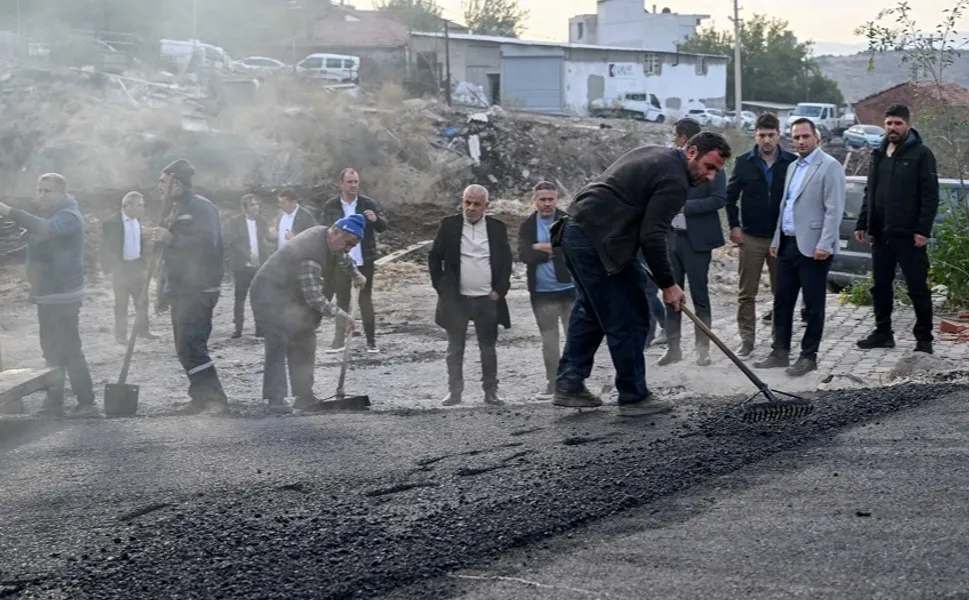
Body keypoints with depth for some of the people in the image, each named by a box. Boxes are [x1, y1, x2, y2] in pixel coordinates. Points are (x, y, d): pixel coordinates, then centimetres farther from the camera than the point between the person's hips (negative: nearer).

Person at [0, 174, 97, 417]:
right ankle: (54, 402, 23)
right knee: (52, 350, 15)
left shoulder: (69, 216, -17)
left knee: (68, 349, -11)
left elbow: (47, 229, -38)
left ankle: (87, 403, -8)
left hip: (63, 294, -10)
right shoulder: (48, 215, 15)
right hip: (47, 294, 10)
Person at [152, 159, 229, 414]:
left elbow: (207, 243, -24)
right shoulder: (177, 209, 21)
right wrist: (165, 289, 25)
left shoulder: (201, 207, -10)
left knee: (191, 345, -17)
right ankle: (201, 398, 13)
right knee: (186, 347, 9)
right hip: (181, 290, 10)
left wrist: (171, 239, -25)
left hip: (198, 290, -10)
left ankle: (215, 398, -17)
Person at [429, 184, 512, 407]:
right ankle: (454, 391, 12)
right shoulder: (449, 225, 1)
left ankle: (491, 392, 11)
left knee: (488, 348, 5)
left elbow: (506, 261, 7)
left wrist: (500, 290, -2)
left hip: (487, 299, 0)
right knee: (455, 348, 5)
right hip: (455, 299, 0)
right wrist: (441, 288, -2)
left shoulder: (497, 228, 3)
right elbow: (434, 257, 4)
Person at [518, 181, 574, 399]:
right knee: (549, 340, 9)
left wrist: (543, 248, -13)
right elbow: (524, 255, -9)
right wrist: (555, 251, -13)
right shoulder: (527, 225, 3)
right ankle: (552, 385, 16)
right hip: (542, 292, 2)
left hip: (569, 289, -2)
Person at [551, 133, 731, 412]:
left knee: (591, 312, 19)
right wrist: (668, 284, -8)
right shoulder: (674, 179, -12)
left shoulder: (653, 154, 18)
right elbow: (652, 237, -16)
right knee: (628, 321, -2)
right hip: (600, 242, -10)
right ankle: (634, 395, 6)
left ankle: (569, 385, 20)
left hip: (575, 230, 10)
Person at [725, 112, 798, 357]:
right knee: (747, 293, 4)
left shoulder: (792, 162, -2)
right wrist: (734, 226, -3)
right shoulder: (744, 162, 1)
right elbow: (731, 196, 5)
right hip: (751, 237, 1)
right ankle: (747, 340, 11)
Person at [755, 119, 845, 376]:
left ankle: (808, 356, 7)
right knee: (782, 300, 10)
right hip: (788, 244, 8)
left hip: (812, 247, -8)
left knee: (813, 304, 0)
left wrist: (824, 245, -20)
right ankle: (780, 352, 18)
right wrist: (776, 239, 16)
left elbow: (834, 210, -14)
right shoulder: (793, 167, 18)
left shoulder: (829, 166, -8)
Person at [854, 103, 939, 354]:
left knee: (917, 287, -1)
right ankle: (883, 332, 22)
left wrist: (923, 229, -17)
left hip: (908, 235, -7)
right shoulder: (878, 154, 15)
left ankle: (924, 338, 5)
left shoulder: (921, 154, -5)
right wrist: (862, 224, 13)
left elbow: (930, 195, -10)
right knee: (880, 286, 11)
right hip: (881, 233, 7)